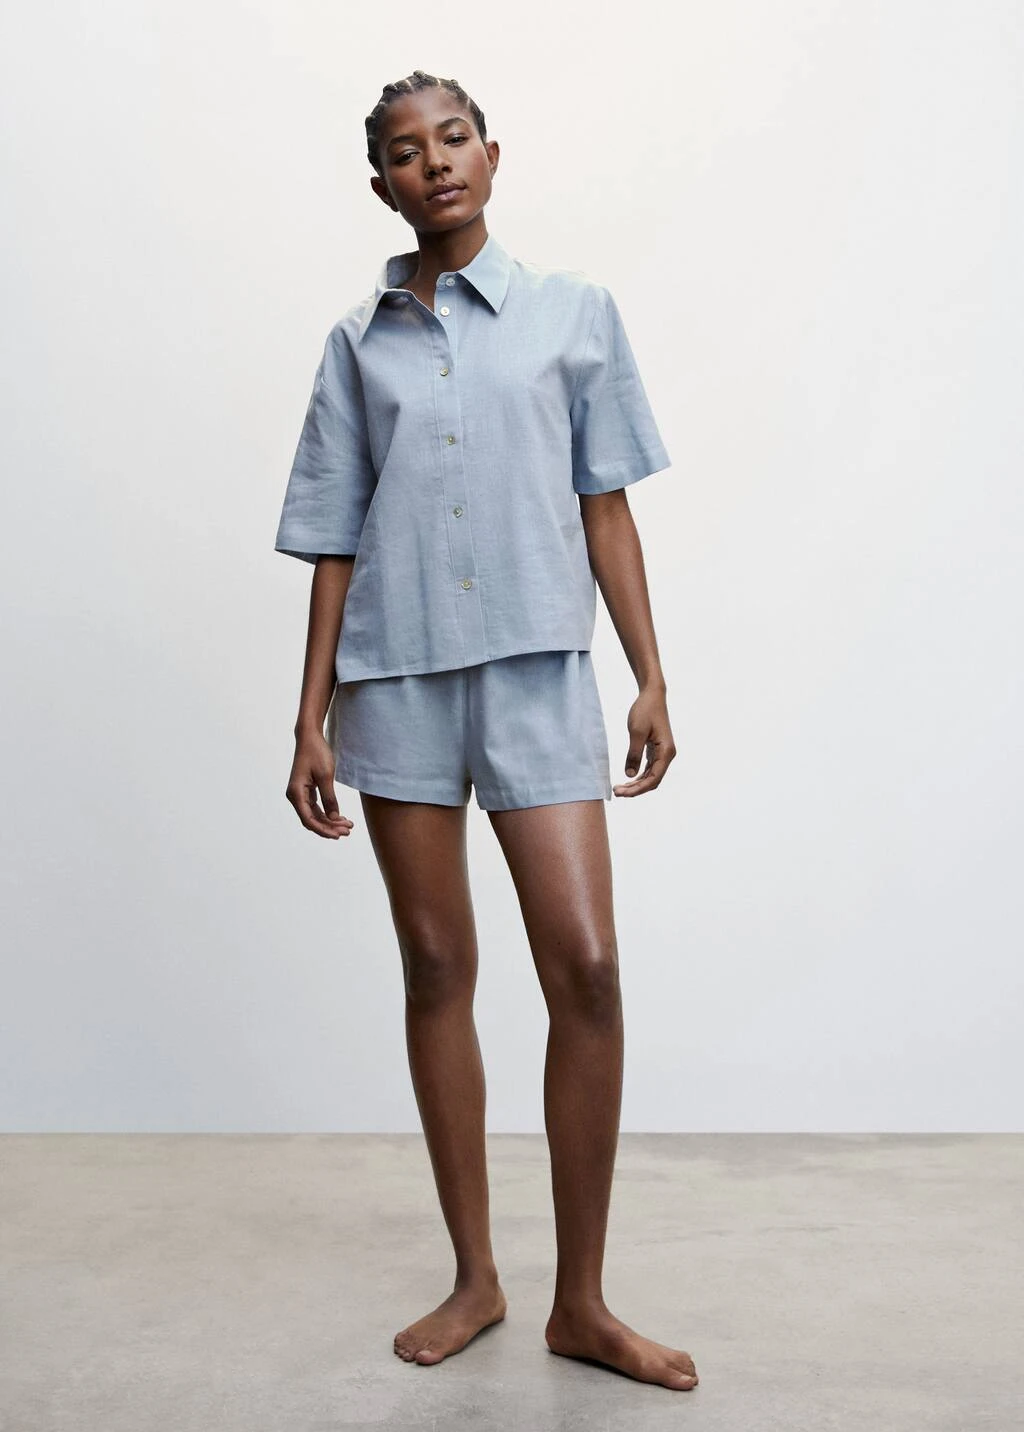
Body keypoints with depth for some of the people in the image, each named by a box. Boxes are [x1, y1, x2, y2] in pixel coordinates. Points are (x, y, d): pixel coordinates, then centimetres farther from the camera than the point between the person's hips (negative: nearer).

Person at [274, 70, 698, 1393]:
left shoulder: (573, 312, 8)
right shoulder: (358, 342, 10)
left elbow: (605, 504, 7)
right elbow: (333, 538, 9)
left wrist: (651, 676, 2)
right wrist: (312, 716, 5)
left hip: (536, 667, -1)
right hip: (395, 676, 2)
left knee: (586, 965, -9)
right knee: (436, 971, 7)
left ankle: (581, 1301, 7)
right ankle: (475, 1277, 21)